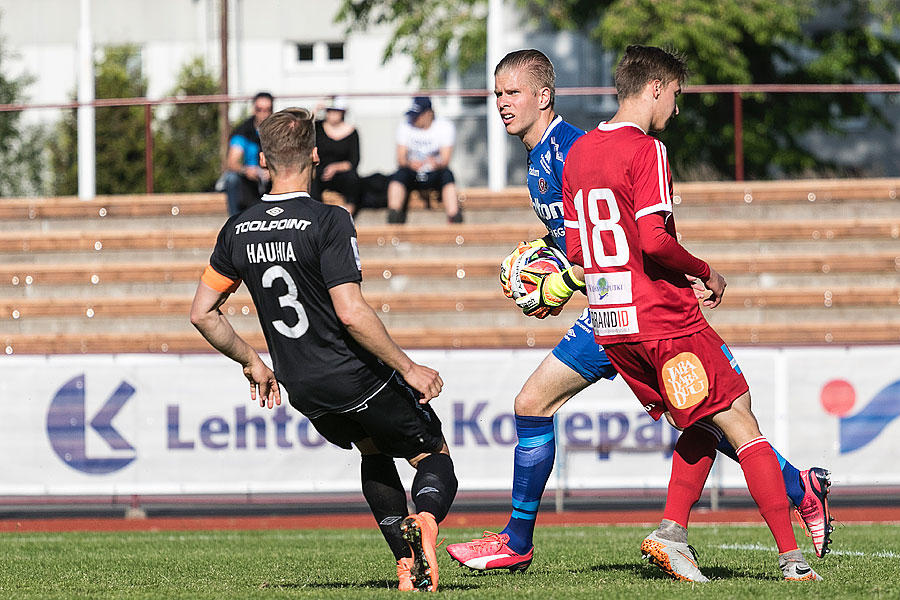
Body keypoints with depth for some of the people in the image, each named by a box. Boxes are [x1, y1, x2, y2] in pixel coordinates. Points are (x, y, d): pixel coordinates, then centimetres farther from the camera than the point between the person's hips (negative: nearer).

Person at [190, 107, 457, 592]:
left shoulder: (238, 230, 1)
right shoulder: (328, 222, -18)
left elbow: (202, 314, 8)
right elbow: (351, 313, -24)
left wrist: (252, 363, 21)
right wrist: (408, 368, -15)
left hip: (303, 392, 6)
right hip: (358, 377, -6)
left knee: (373, 451, 30)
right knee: (434, 454, 11)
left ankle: (408, 565, 15)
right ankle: (424, 517, -24)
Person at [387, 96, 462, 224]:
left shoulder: (445, 127, -6)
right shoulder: (405, 127, 0)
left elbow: (445, 160, -13)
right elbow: (401, 159, -8)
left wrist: (438, 164, -38)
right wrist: (410, 164, -32)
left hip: (435, 176, -1)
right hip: (413, 175, 1)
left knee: (447, 175, -34)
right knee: (399, 174, -31)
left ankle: (455, 221, -40)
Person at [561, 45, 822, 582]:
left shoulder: (578, 153, 12)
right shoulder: (646, 150, -12)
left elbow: (576, 249, 16)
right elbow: (654, 239, -22)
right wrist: (705, 271, -7)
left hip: (609, 325, 8)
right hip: (664, 316, -8)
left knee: (704, 426, 19)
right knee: (741, 424, -3)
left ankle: (673, 532, 5)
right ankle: (792, 557, -7)